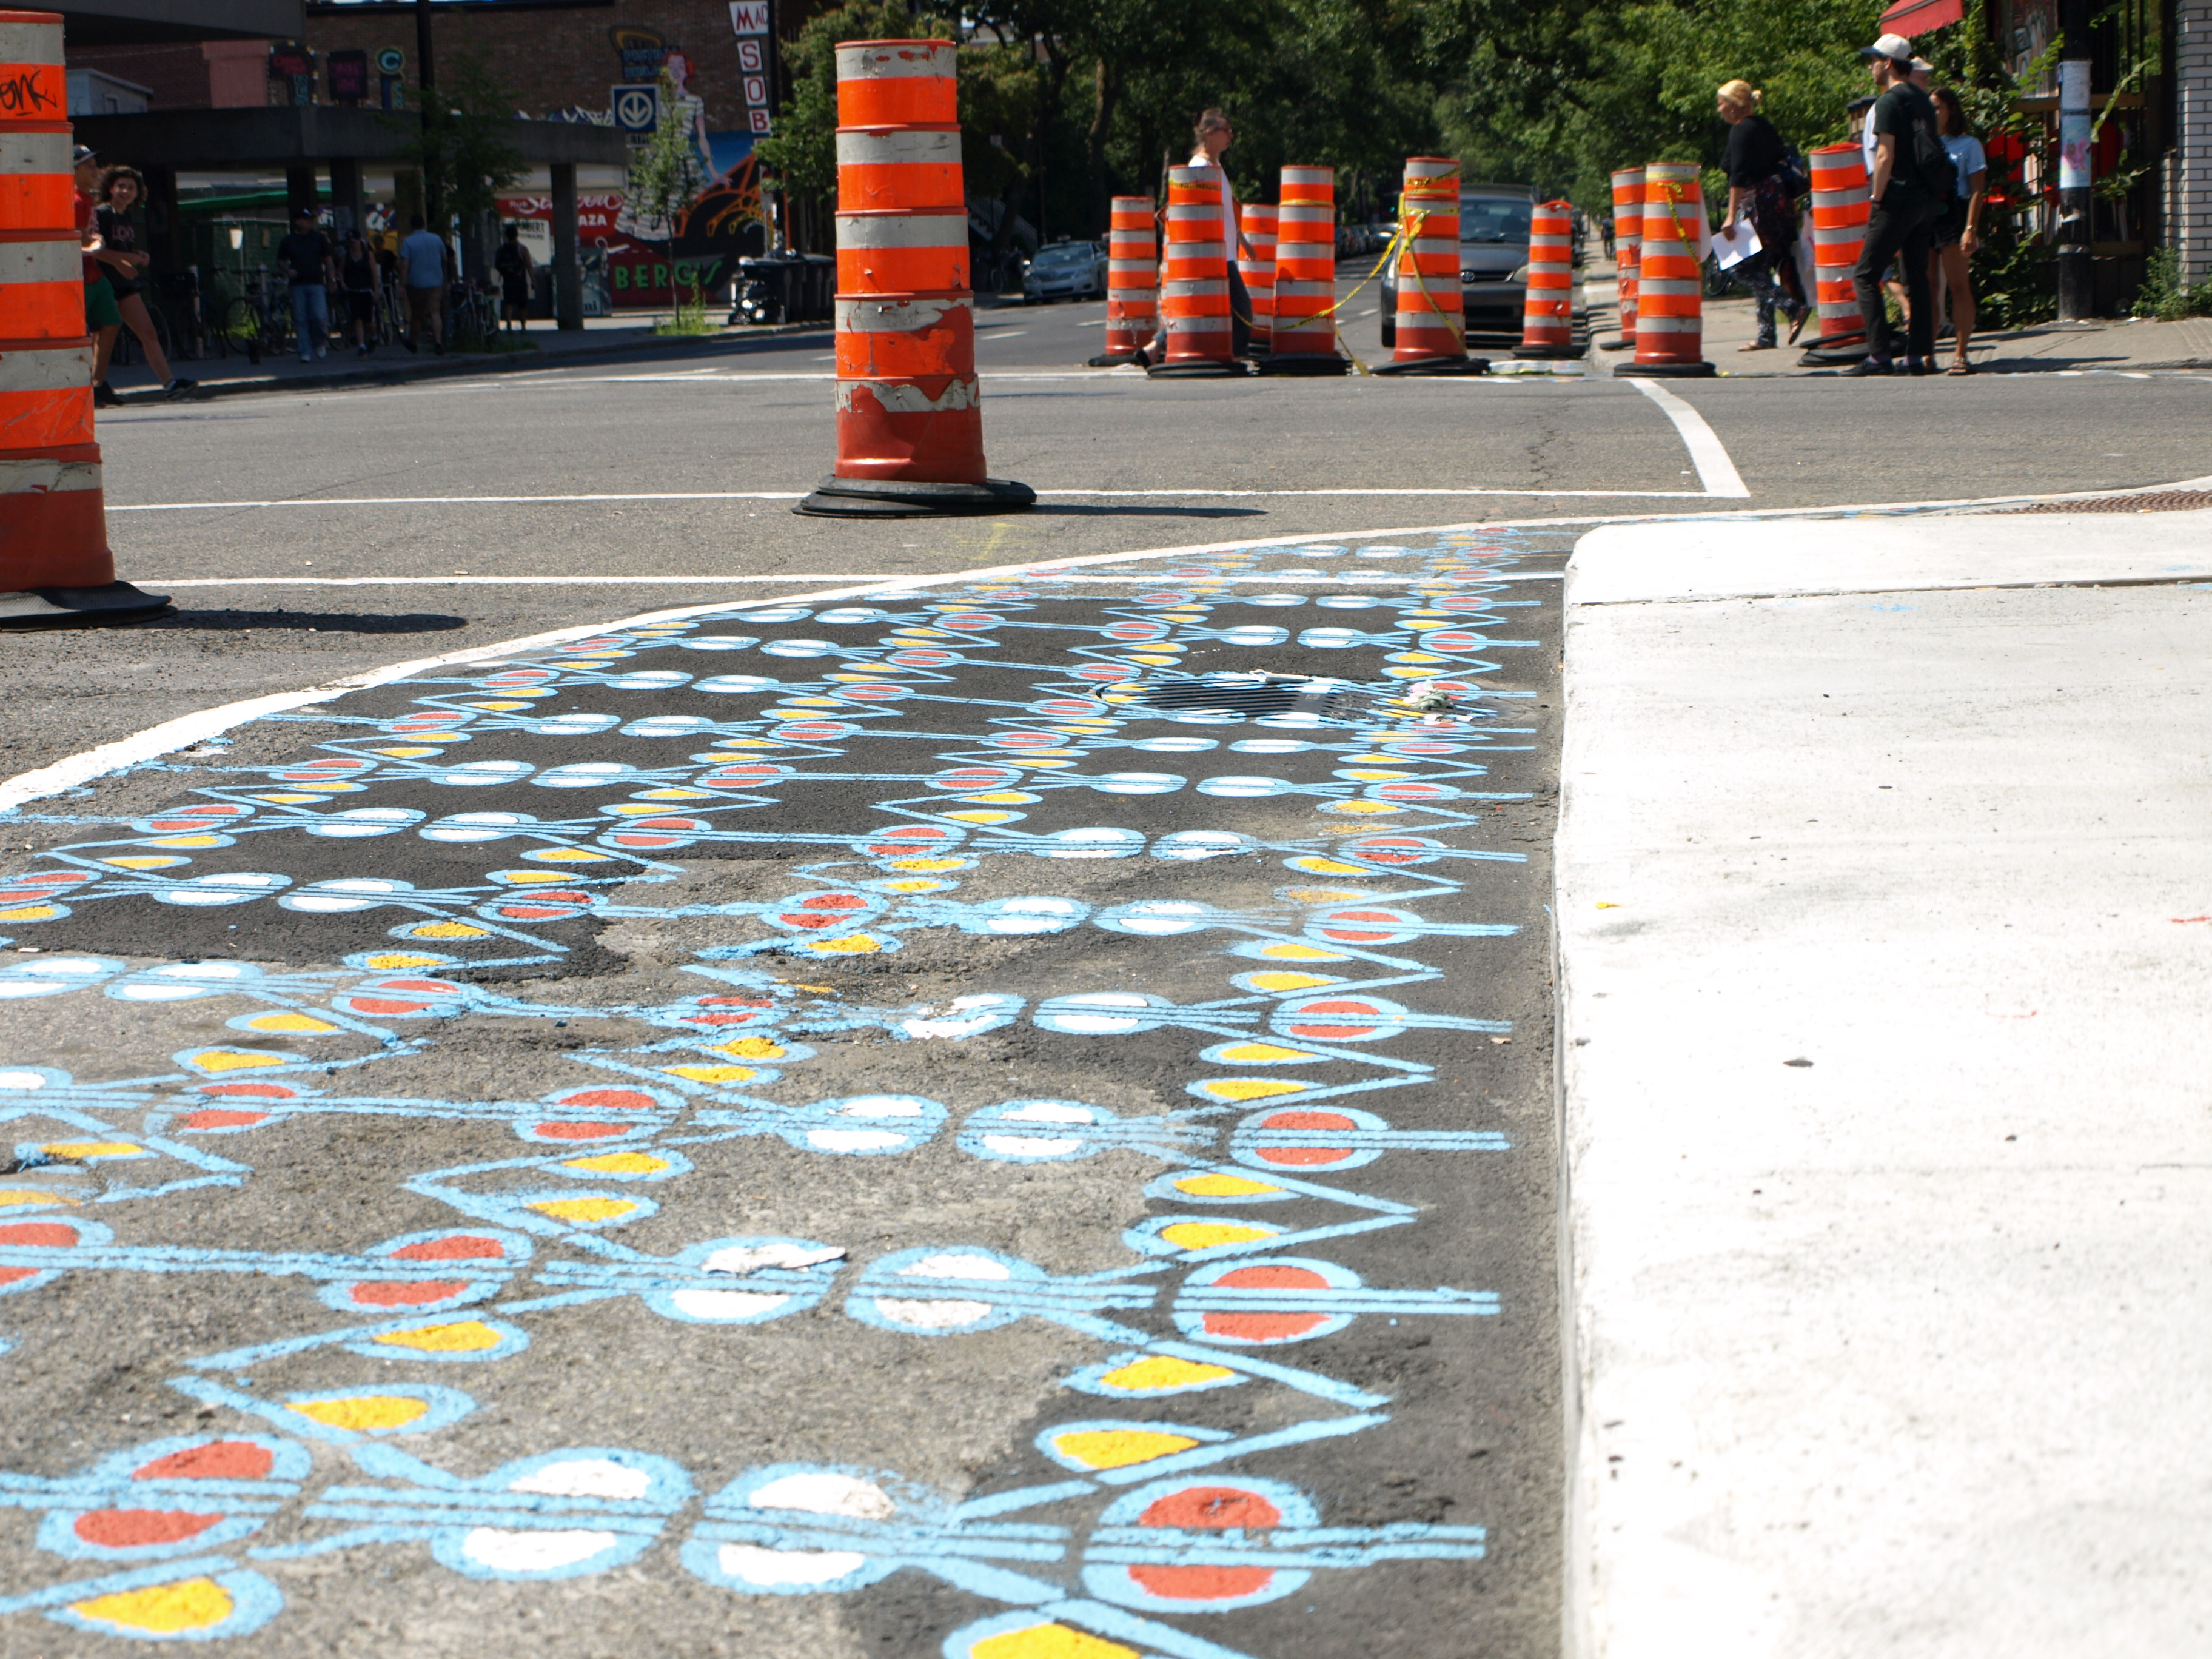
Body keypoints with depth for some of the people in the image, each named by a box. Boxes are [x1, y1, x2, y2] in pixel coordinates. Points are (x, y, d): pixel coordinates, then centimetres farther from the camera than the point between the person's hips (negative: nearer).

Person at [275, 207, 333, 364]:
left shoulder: (319, 238, 7)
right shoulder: (288, 241, 6)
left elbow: (328, 259, 11)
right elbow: (281, 260, 15)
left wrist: (331, 280, 6)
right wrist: (288, 270, -6)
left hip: (317, 283, -1)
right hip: (298, 285, 1)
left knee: (319, 316, -13)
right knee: (301, 320, -1)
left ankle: (320, 342, 14)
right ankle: (306, 352, 5)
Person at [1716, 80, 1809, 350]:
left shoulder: (1741, 130, -9)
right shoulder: (1766, 127, 17)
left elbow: (1739, 175, -18)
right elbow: (1782, 164, 20)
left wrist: (1732, 215, -21)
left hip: (1759, 203, -9)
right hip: (1780, 200, 9)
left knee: (1740, 268, -7)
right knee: (1761, 268, 11)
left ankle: (1794, 307, -19)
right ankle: (1766, 335, 9)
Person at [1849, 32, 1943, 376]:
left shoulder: (1890, 101, -10)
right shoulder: (1924, 101, 16)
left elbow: (1885, 156, -16)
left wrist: (1876, 198, -9)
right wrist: (1929, 196, 20)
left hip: (1898, 197, -8)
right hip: (1926, 200, 8)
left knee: (1866, 276, -3)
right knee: (1917, 279, 9)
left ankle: (1879, 356, -10)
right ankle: (1917, 356, 7)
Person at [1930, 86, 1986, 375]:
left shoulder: (1968, 145, 5)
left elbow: (1977, 190, -2)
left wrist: (1971, 229, -13)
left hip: (1953, 217, -4)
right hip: (1925, 218, 4)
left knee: (1958, 286, -8)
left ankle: (1960, 355, -10)